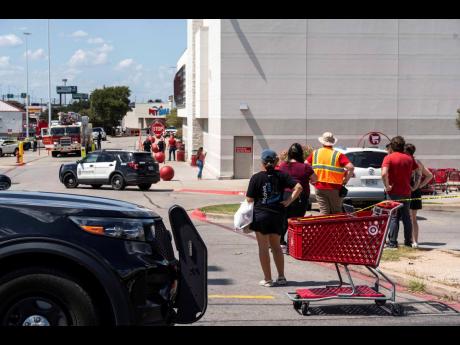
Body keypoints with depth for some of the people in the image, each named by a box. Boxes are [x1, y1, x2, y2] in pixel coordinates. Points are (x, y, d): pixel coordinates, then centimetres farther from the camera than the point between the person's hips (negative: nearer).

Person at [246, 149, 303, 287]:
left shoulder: (256, 178, -8)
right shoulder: (281, 176, 0)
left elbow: (249, 199, -8)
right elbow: (298, 187, -9)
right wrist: (289, 201, -5)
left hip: (261, 215, -4)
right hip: (278, 215, 4)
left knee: (263, 247, 4)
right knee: (276, 246, 17)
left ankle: (267, 279, 6)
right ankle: (281, 277, 17)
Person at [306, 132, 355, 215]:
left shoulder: (315, 153, 4)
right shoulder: (338, 155, -7)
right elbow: (351, 167, -17)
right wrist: (346, 180, -3)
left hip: (319, 187, 2)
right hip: (334, 188, -2)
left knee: (323, 211, 5)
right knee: (336, 212, 11)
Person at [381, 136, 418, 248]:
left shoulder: (389, 158, -9)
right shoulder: (409, 158, 7)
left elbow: (384, 173, -24)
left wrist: (387, 186, -15)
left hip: (393, 192, -4)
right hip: (406, 192, 4)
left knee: (394, 217, 0)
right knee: (406, 217, 12)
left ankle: (392, 242, -1)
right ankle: (408, 242, 16)